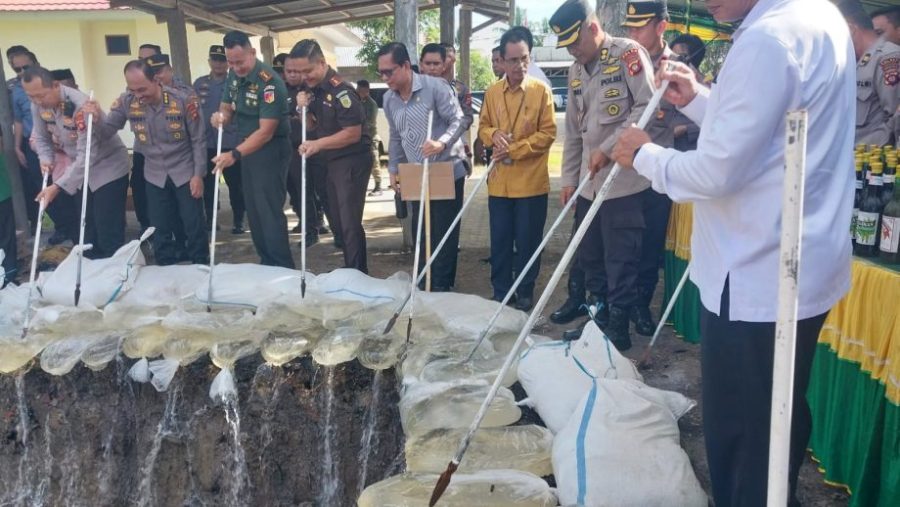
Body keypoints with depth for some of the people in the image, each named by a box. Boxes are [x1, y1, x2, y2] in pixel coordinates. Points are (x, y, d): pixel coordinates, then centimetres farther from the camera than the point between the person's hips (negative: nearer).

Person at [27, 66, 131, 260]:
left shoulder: (80, 105, -30)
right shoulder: (39, 106, -8)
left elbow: (86, 154, -32)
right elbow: (41, 138, 9)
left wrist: (58, 186, -34)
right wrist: (46, 160, -12)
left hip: (108, 167, -7)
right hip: (79, 170, 7)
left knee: (109, 234, -7)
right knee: (87, 231, 13)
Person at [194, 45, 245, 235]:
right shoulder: (199, 83, 9)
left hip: (231, 142, -3)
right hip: (206, 142, 3)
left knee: (235, 183, 0)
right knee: (208, 183, 10)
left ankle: (238, 221, 10)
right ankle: (210, 219, 21)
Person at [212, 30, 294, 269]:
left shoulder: (269, 82, -22)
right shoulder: (233, 75, 3)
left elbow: (266, 132, -24)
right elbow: (227, 106, 14)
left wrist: (235, 154, -29)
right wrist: (221, 115, -11)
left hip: (270, 150, -8)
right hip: (247, 147, 9)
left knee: (269, 210, -8)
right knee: (253, 209, 13)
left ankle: (283, 268, 1)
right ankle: (266, 263, 24)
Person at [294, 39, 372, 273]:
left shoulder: (341, 90, -18)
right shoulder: (314, 89, 8)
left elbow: (353, 133, -21)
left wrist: (318, 144, -22)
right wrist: (303, 108, -3)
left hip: (352, 161, -9)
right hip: (333, 161, 9)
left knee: (349, 222, -6)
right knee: (337, 221, 15)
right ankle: (349, 270, 27)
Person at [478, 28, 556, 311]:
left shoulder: (541, 90, -5)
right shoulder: (492, 93, 5)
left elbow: (548, 133, -7)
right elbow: (483, 127, 14)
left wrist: (515, 149, -15)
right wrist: (493, 134, -9)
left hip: (531, 182, -3)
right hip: (499, 181, 3)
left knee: (528, 241, 6)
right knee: (500, 241, 10)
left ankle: (525, 293, 20)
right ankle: (500, 292, 22)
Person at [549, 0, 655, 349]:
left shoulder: (628, 53, -6)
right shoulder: (576, 71, 16)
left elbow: (648, 105, -15)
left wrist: (609, 148, -17)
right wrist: (569, 178, 14)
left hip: (623, 179, -7)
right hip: (589, 182, 8)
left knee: (620, 259, -2)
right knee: (590, 255, 14)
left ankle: (619, 327, 11)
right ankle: (599, 317, 28)